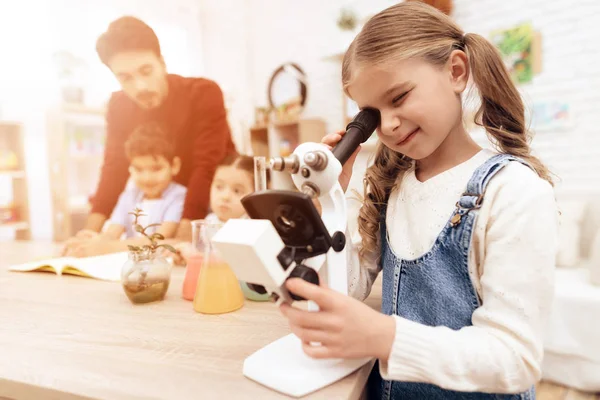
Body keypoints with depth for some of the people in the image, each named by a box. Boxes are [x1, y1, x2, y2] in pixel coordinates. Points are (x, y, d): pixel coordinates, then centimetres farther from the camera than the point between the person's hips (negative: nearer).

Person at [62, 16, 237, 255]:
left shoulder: (204, 94, -23)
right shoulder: (119, 106, -7)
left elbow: (207, 167, -29)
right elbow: (114, 169, -7)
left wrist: (182, 238, -36)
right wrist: (92, 230, -20)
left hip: (214, 207, -3)